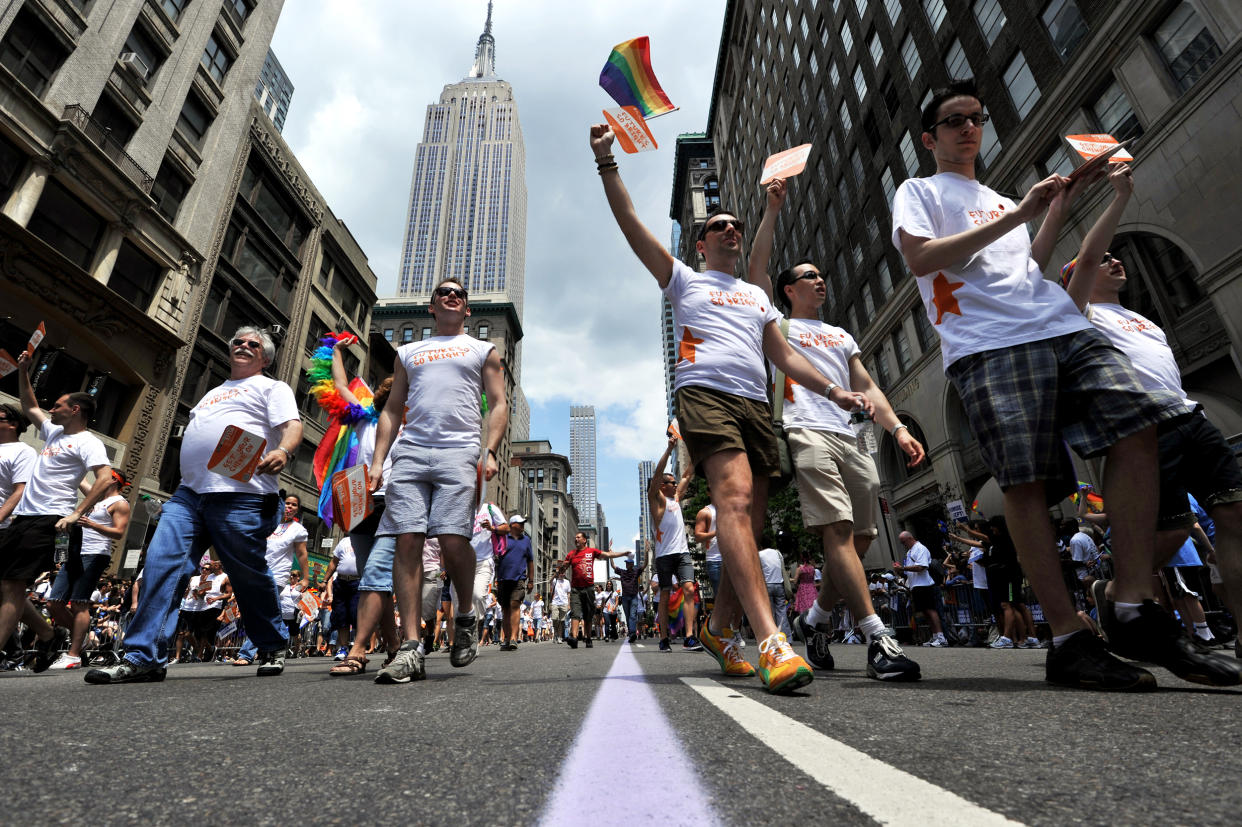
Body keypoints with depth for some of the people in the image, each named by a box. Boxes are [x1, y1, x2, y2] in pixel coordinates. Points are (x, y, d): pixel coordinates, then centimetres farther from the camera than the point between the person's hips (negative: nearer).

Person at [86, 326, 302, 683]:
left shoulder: (272, 387, 8)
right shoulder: (213, 393, 31)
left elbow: (292, 426, -9)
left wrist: (282, 451, -31)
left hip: (241, 496, -7)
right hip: (189, 492, 7)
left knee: (250, 576, -3)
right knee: (161, 561, -8)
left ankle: (273, 649, 13)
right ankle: (142, 657, -4)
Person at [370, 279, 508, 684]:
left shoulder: (483, 350, 20)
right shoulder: (408, 353, 27)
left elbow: (498, 405, 10)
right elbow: (392, 410, 21)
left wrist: (490, 451, -7)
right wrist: (377, 461, 8)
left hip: (458, 452, -3)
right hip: (409, 452, 3)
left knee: (452, 540, -16)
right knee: (407, 541, -8)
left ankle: (465, 616, 11)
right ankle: (411, 647, -5)